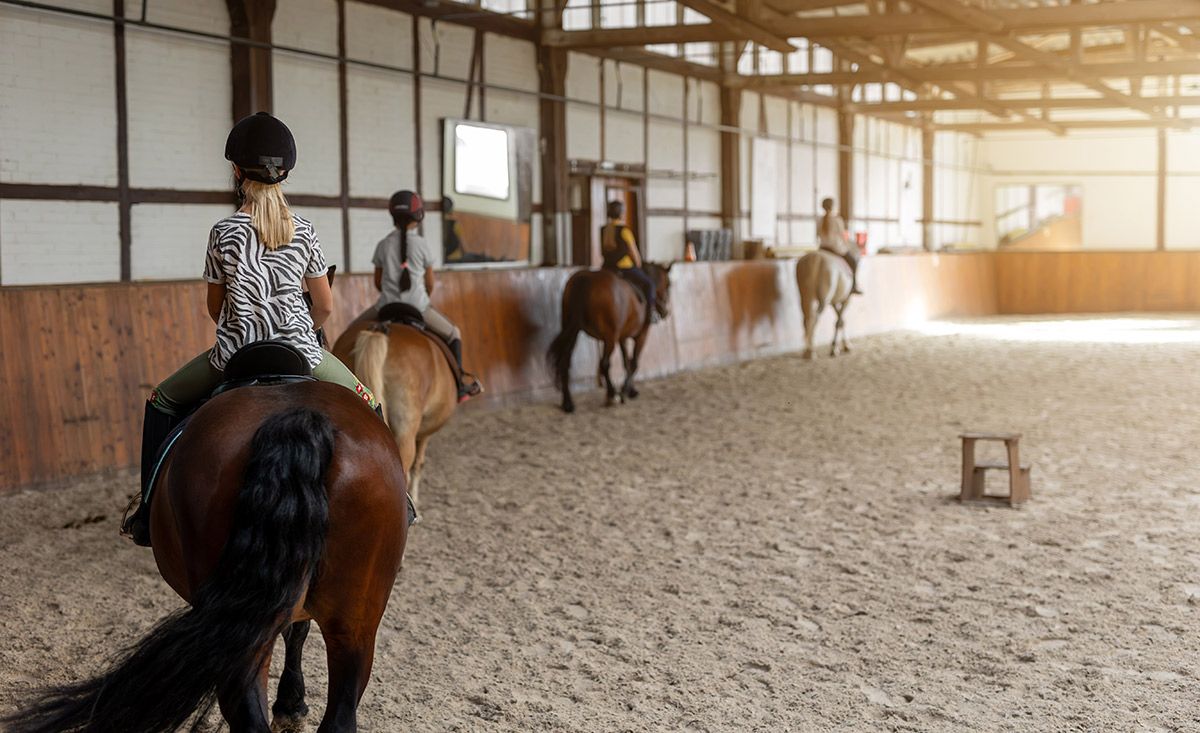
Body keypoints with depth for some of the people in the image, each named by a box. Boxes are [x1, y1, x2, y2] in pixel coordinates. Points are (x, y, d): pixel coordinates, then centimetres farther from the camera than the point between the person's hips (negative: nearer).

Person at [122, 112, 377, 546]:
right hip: (301, 350, 1)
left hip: (235, 353, -1)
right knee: (366, 405, 24)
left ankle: (150, 513, 19)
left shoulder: (223, 233, -6)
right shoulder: (304, 232, -2)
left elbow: (215, 307, 5)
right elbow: (325, 307, 5)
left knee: (163, 402, 22)